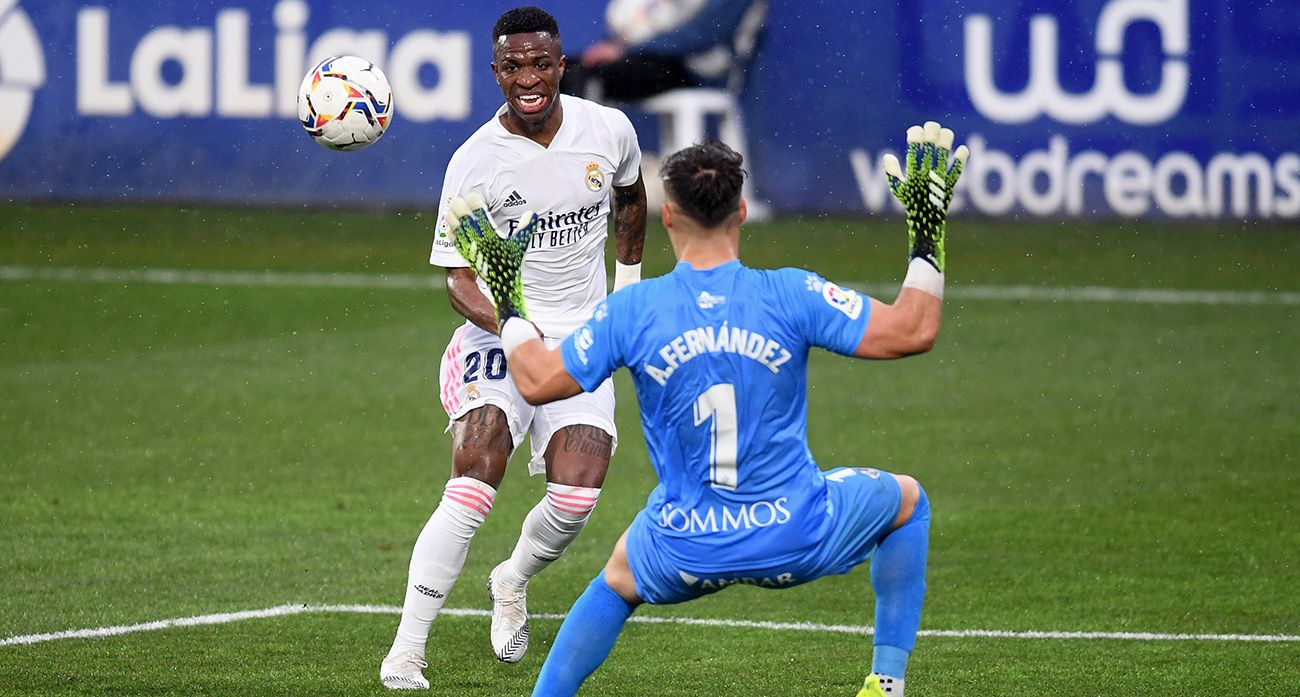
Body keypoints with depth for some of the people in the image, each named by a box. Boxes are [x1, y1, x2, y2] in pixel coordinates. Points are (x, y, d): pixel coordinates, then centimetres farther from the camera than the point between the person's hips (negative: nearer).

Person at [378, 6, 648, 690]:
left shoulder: (609, 131, -2)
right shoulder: (474, 161, -12)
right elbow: (458, 277, -12)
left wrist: (629, 282, 26)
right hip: (498, 335, -3)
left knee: (576, 497, -15)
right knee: (472, 487, -22)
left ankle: (513, 581, 20)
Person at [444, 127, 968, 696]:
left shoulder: (632, 311, -9)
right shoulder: (791, 295, -13)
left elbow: (536, 381, 1)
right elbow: (914, 331, -10)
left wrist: (505, 305, 16)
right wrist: (927, 238, 1)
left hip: (687, 552, 2)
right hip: (798, 541, -2)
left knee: (618, 581, 35)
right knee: (906, 500, 27)